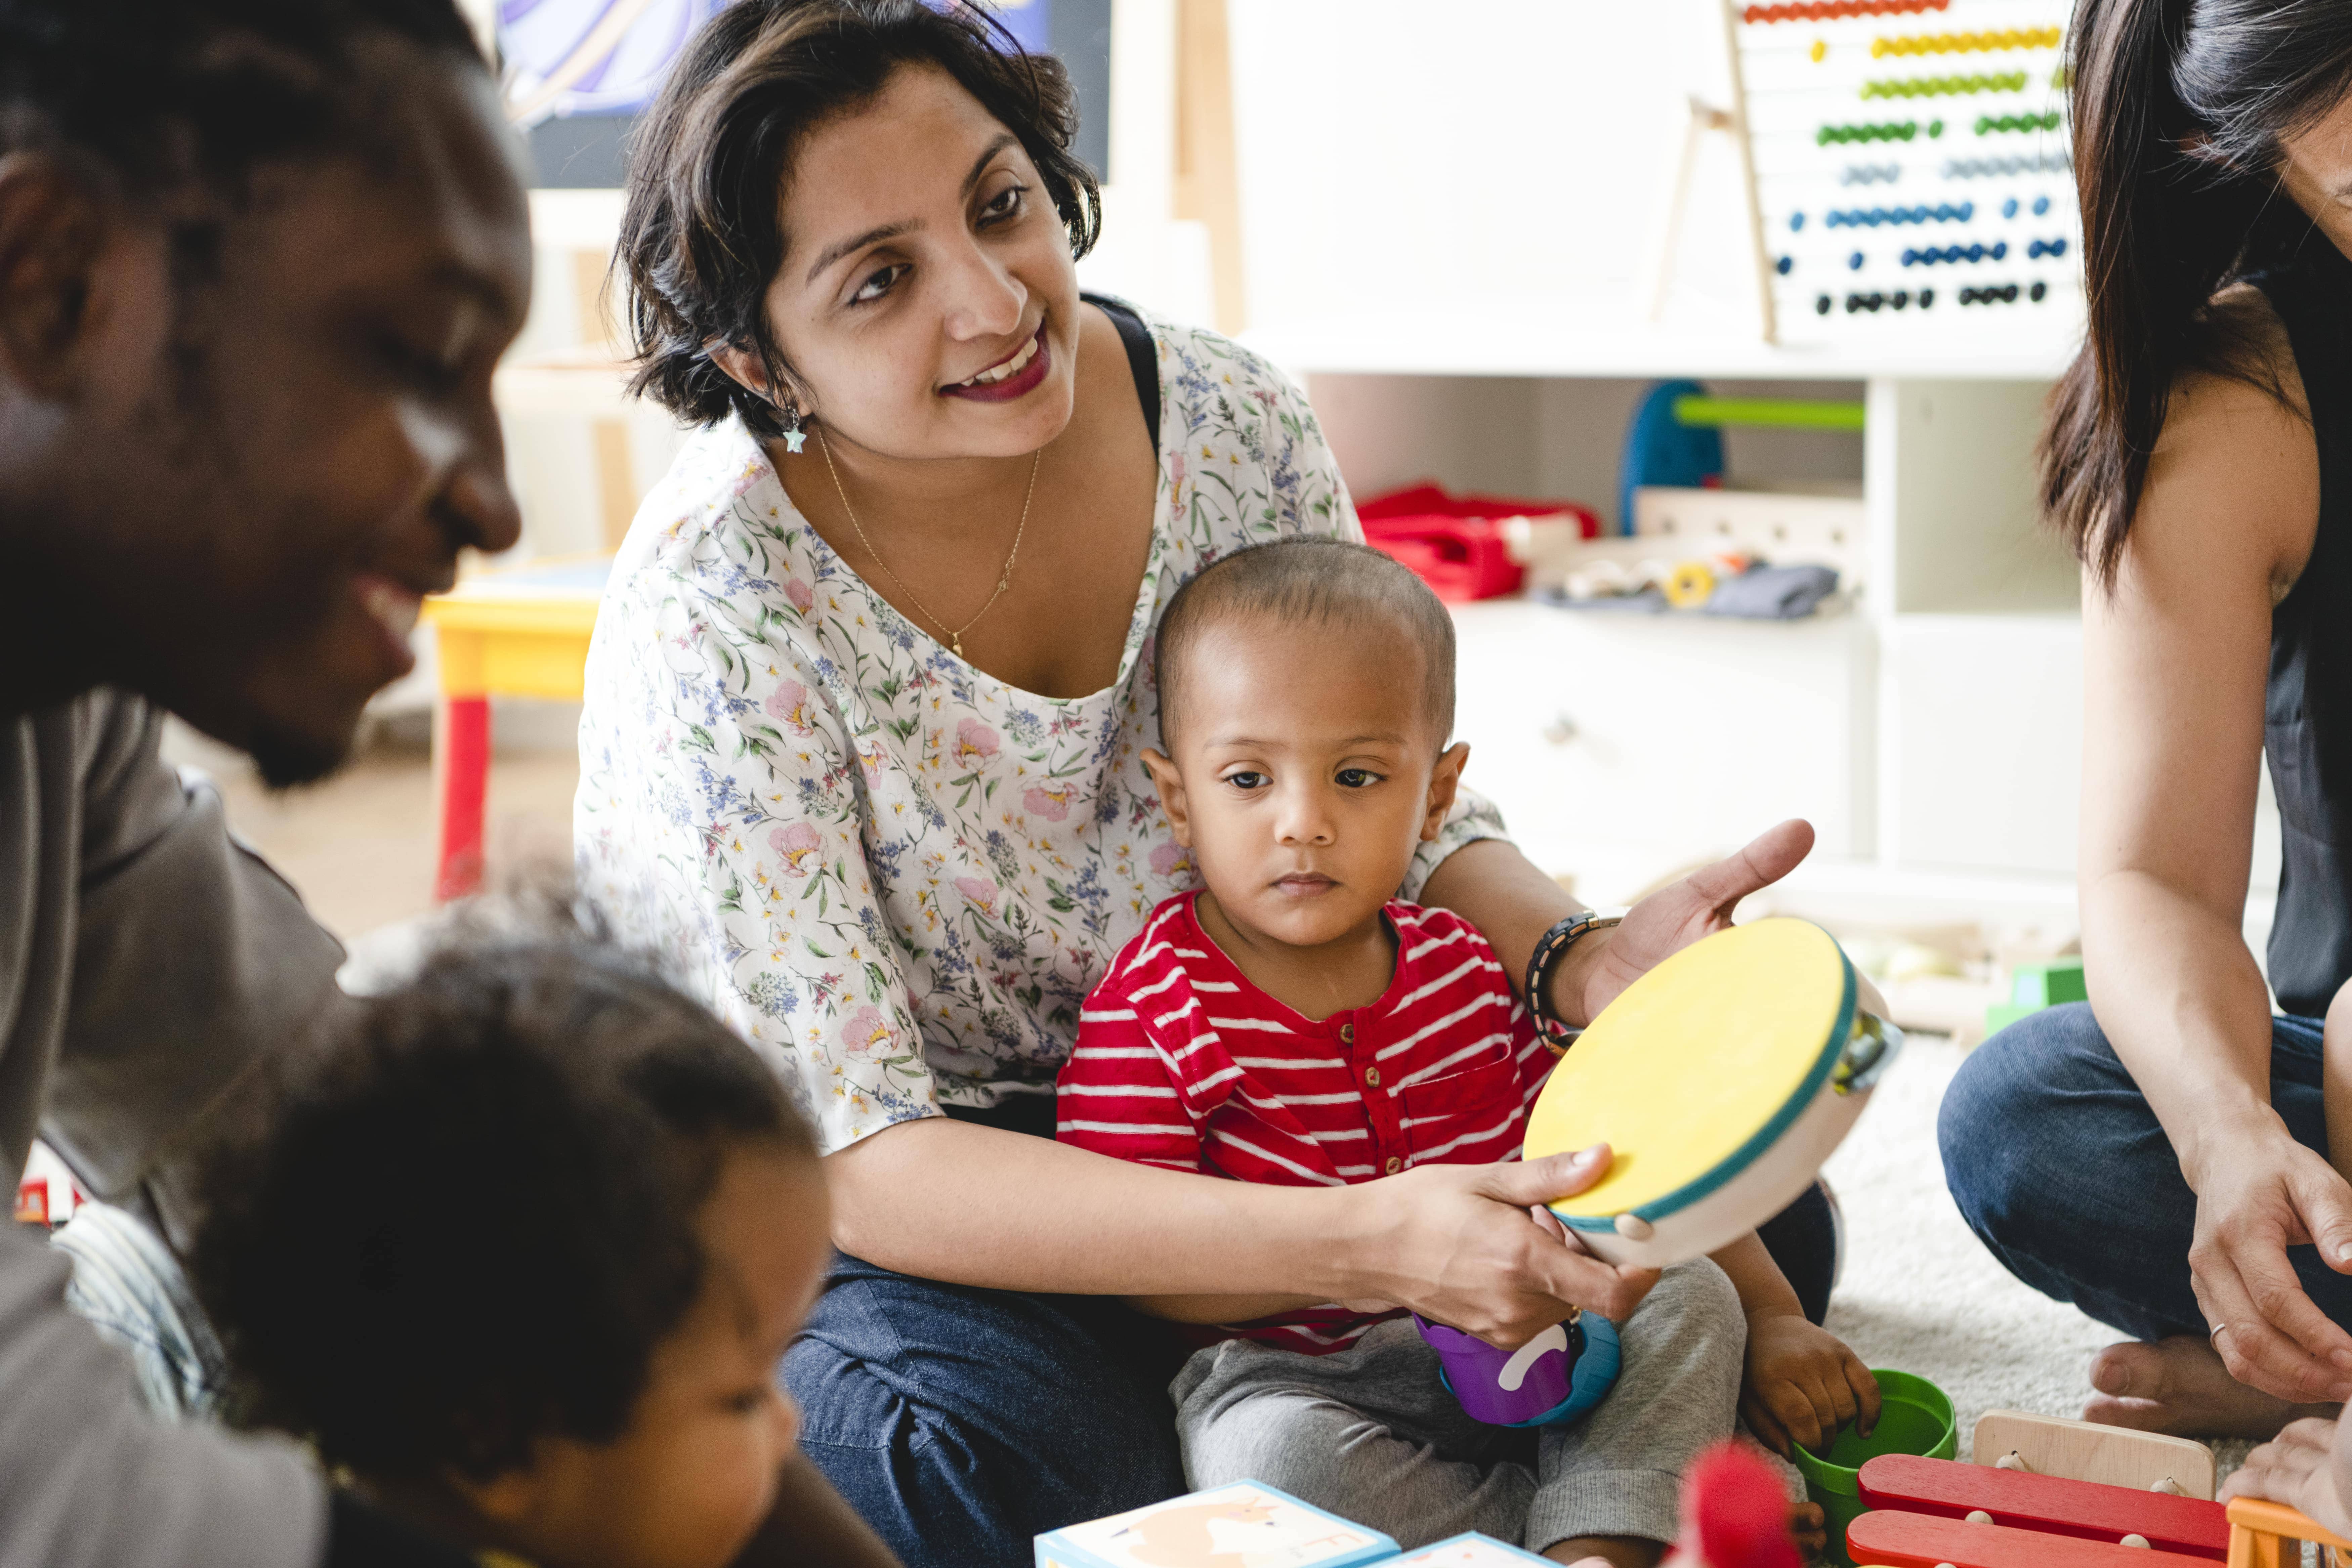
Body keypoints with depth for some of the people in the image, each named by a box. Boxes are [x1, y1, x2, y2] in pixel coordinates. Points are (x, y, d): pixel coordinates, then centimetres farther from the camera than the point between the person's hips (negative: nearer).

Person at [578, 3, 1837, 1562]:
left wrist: (1585, 959, -25)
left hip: (1198, 1105, 5)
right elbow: (853, 1160, -29)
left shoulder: (1232, 422, -12)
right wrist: (1354, 1237, -40)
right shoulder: (712, 604, -25)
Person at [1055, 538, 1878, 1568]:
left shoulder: (1473, 968, 4)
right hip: (1301, 1373, -4)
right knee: (1268, 1455, -35)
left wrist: (1773, 1321, 3)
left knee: (1690, 1297, -11)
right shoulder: (1153, 1011, -11)